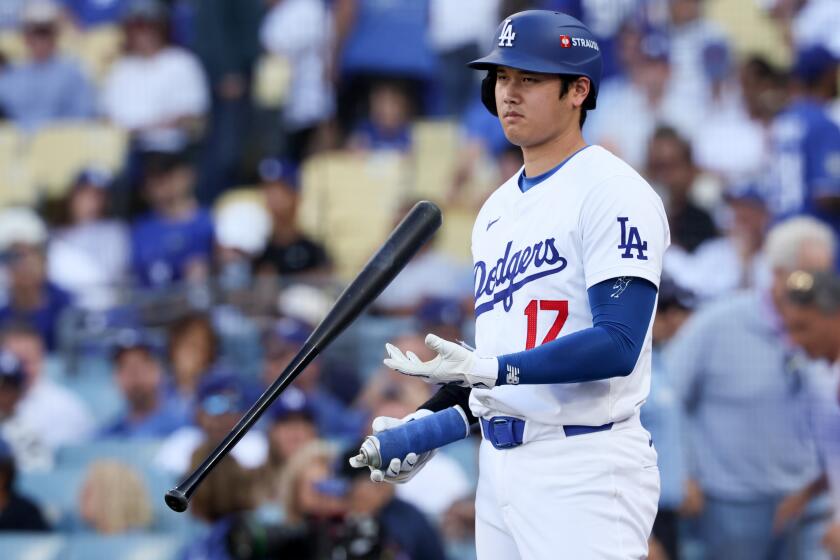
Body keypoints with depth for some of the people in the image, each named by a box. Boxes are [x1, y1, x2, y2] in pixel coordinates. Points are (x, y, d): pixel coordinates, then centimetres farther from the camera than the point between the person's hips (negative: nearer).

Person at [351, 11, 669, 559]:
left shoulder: (612, 193, -9)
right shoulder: (496, 210, 18)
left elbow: (618, 344, -19)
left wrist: (493, 370, -26)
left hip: (585, 470, -8)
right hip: (499, 467, 8)